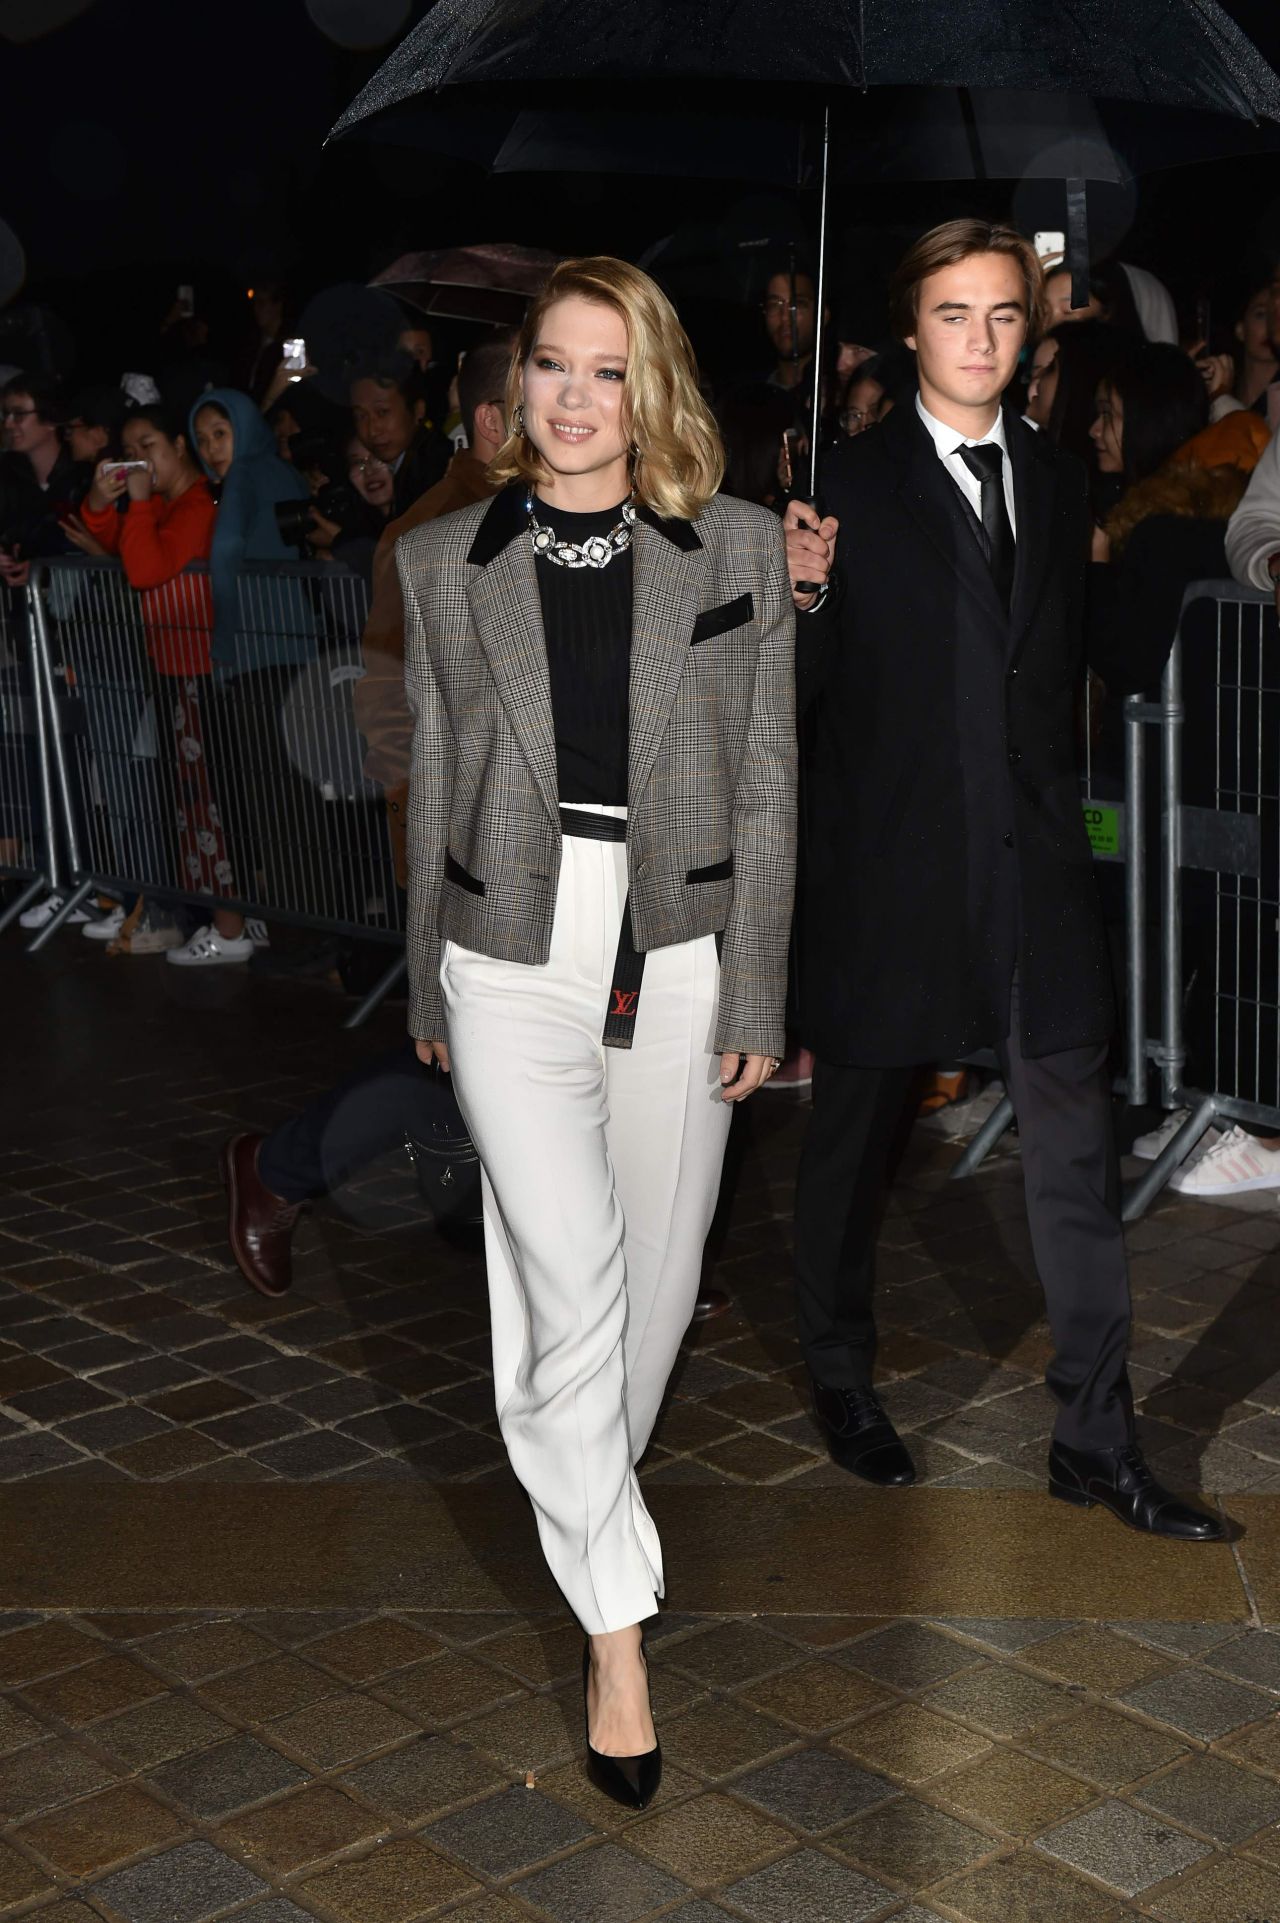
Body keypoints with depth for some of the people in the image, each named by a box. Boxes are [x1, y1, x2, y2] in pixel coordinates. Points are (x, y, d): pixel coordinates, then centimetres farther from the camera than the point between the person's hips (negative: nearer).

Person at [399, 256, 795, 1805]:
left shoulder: (739, 548, 0)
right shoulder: (446, 562, 3)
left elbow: (766, 782, 1)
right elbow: (432, 788, 9)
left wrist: (754, 996, -2)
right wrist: (427, 992, 13)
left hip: (681, 949, 1)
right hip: (515, 956, -1)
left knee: (656, 1266, 12)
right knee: (570, 1274, -8)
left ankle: (580, 1488, 40)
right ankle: (616, 1624, 3)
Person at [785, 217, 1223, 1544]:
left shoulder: (1057, 482, 12)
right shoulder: (853, 484, -3)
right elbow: (805, 690, -5)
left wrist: (1062, 819, 12)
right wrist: (807, 597, -23)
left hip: (1032, 859, 4)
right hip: (887, 859, -4)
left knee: (1074, 1147, 3)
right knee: (852, 1131, 11)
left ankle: (1095, 1439, 12)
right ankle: (841, 1377, 32)